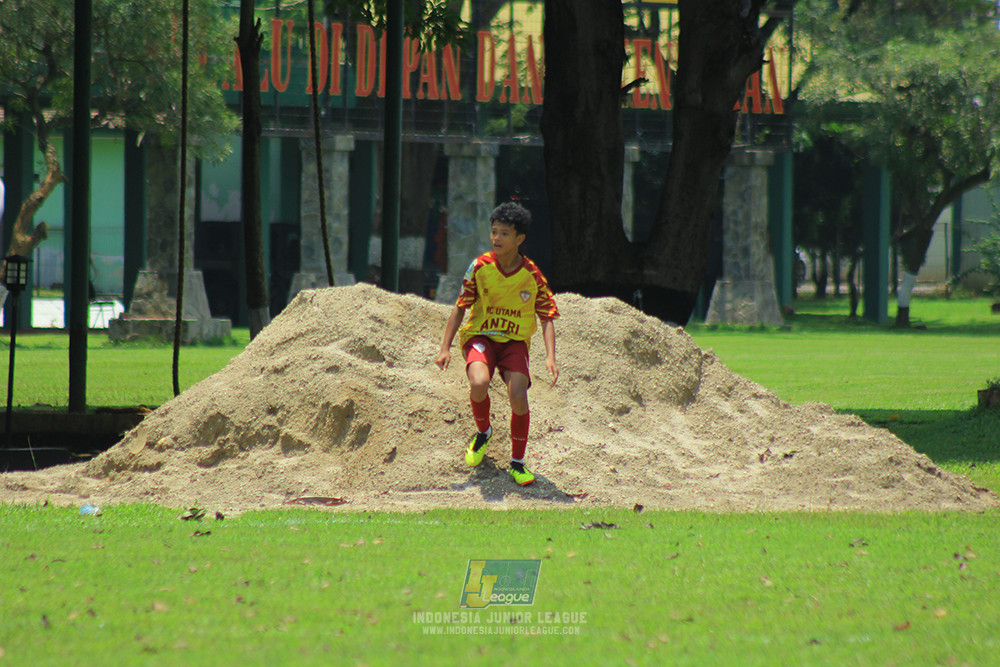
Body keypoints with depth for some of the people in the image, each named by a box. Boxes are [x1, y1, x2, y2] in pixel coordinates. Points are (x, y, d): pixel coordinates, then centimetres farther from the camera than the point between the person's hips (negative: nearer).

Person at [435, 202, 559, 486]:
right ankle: (483, 432, 4)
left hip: (515, 341, 0)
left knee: (518, 394, -23)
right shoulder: (480, 267, -7)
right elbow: (460, 308, 1)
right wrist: (445, 348, -5)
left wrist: (550, 357, -18)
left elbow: (547, 317, -4)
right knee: (479, 382, -31)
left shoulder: (533, 276, -8)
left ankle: (517, 463, -4)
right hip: (480, 335, 0)